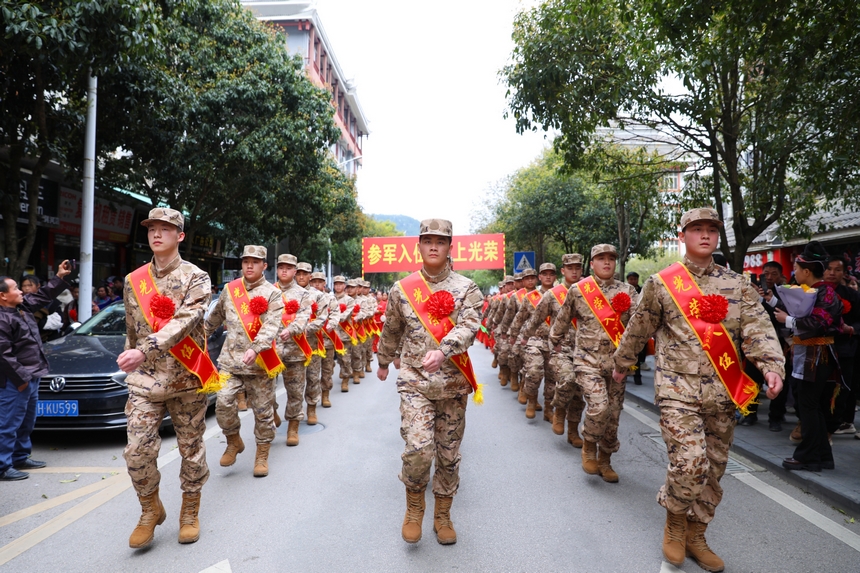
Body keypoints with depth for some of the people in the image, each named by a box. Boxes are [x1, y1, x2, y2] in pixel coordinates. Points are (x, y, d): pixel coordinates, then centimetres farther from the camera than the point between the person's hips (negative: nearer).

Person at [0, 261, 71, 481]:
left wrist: (60, 277, 17)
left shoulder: (22, 307, 9)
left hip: (31, 377, 10)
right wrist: (20, 378, -19)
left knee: (27, 422, 19)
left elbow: (43, 296, 24)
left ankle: (20, 458, 31)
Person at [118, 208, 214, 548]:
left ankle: (190, 512, 27)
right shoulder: (134, 281, 9)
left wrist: (146, 351, -31)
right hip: (145, 379, 3)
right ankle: (150, 510, 21)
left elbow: (184, 321, -21)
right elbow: (131, 330, 18)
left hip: (187, 378, -3)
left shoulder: (196, 278, -5)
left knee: (191, 449, 8)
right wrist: (131, 361, 20)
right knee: (137, 450, -4)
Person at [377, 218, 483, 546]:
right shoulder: (402, 289, 3)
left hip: (453, 385, 1)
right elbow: (391, 331, 18)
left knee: (449, 454, 10)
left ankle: (443, 516, 30)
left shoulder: (466, 289, -1)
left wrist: (441, 351, -34)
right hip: (415, 383, 0)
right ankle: (414, 505, 13)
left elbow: (468, 327, -17)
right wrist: (383, 363, 28)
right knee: (418, 448, -15)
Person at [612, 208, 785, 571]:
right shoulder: (661, 283, 0)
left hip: (723, 391, 4)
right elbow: (638, 329, 9)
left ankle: (695, 535, 29)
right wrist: (622, 364, 17)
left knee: (713, 468, 11)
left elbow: (757, 328, -3)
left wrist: (772, 365, -19)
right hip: (678, 388, -3)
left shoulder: (737, 284, 8)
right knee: (689, 463, -14)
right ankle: (675, 521, 15)